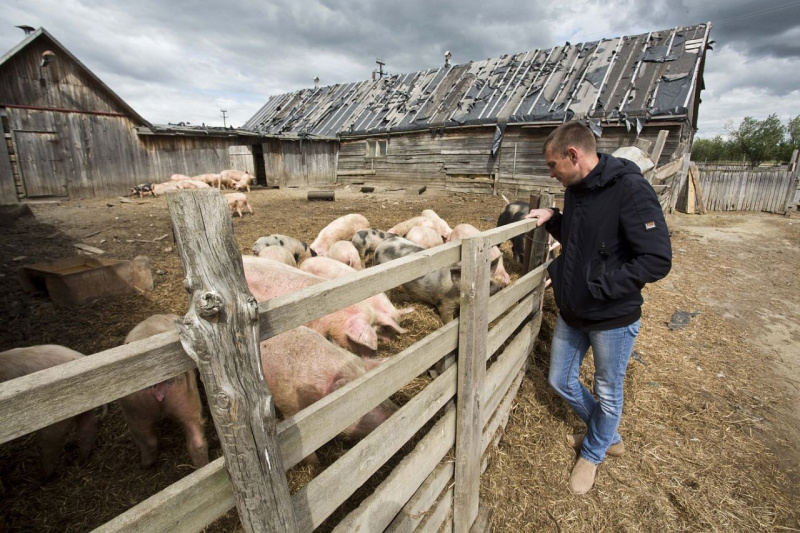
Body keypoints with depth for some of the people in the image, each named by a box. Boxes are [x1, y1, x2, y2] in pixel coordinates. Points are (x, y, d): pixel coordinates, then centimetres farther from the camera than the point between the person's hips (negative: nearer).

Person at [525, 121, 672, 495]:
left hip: (613, 318, -7)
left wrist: (595, 285, -25)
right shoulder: (575, 190, 2)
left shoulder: (629, 189, -22)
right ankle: (609, 436, 46)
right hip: (572, 312, 8)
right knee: (561, 381, 19)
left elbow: (657, 260, -25)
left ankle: (593, 453, 43)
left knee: (607, 393, 15)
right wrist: (553, 218, -2)